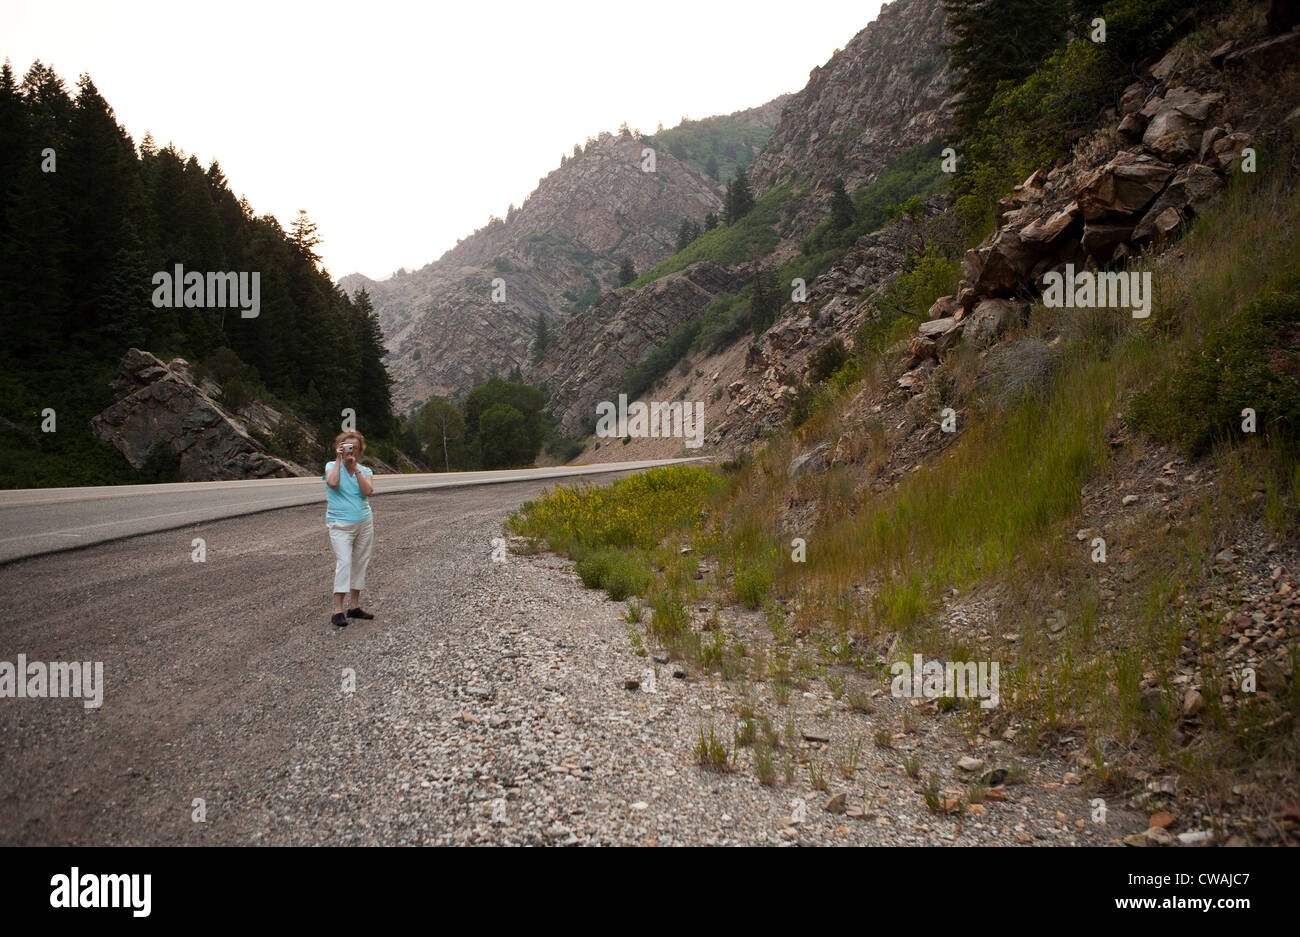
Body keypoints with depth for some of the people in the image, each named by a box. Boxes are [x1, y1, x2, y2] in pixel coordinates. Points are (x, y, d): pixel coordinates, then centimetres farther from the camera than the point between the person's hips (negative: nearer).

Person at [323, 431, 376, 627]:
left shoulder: (365, 471, 8)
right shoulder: (332, 466, 2)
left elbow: (368, 491, -12)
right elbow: (333, 482, -20)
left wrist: (355, 467, -14)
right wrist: (339, 460, -12)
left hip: (364, 523, 4)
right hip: (340, 525, -4)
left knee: (360, 563, 5)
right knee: (344, 562, -16)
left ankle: (354, 606, 14)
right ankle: (338, 610, -17)